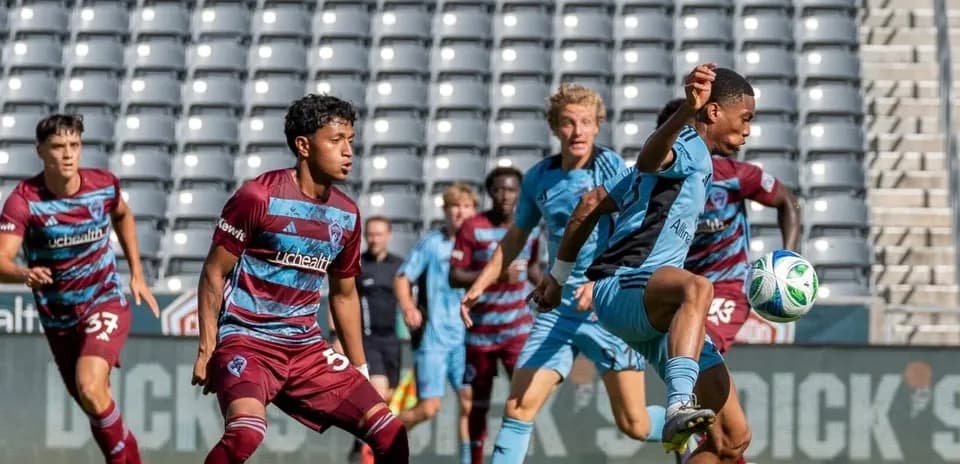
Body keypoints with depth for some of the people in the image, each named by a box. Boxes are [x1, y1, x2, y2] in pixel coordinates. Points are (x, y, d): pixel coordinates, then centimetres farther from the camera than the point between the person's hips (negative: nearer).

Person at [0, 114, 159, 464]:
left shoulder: (103, 186, -10)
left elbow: (123, 215, 16)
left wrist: (136, 273, 13)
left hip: (105, 303, -1)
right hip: (58, 318, 1)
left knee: (90, 388, -26)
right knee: (96, 408, 11)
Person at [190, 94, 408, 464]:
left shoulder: (346, 215, 8)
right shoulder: (258, 197, -11)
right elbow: (214, 272, -6)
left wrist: (359, 369, 21)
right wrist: (207, 349, -9)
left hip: (307, 346, 7)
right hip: (246, 339, -6)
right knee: (246, 431, -34)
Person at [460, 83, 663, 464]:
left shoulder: (611, 166, -7)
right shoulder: (538, 178, 7)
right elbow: (515, 237, 22)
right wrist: (480, 285, 17)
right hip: (558, 308, 4)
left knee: (634, 425, -2)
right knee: (519, 405, -10)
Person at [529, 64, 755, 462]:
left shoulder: (693, 159, 24)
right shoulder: (690, 149, -3)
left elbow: (592, 203, 27)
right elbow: (650, 157, -32)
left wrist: (558, 275, 32)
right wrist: (687, 112, -52)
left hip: (657, 317, 10)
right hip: (621, 290, -10)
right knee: (697, 288, -44)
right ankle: (680, 408, -62)